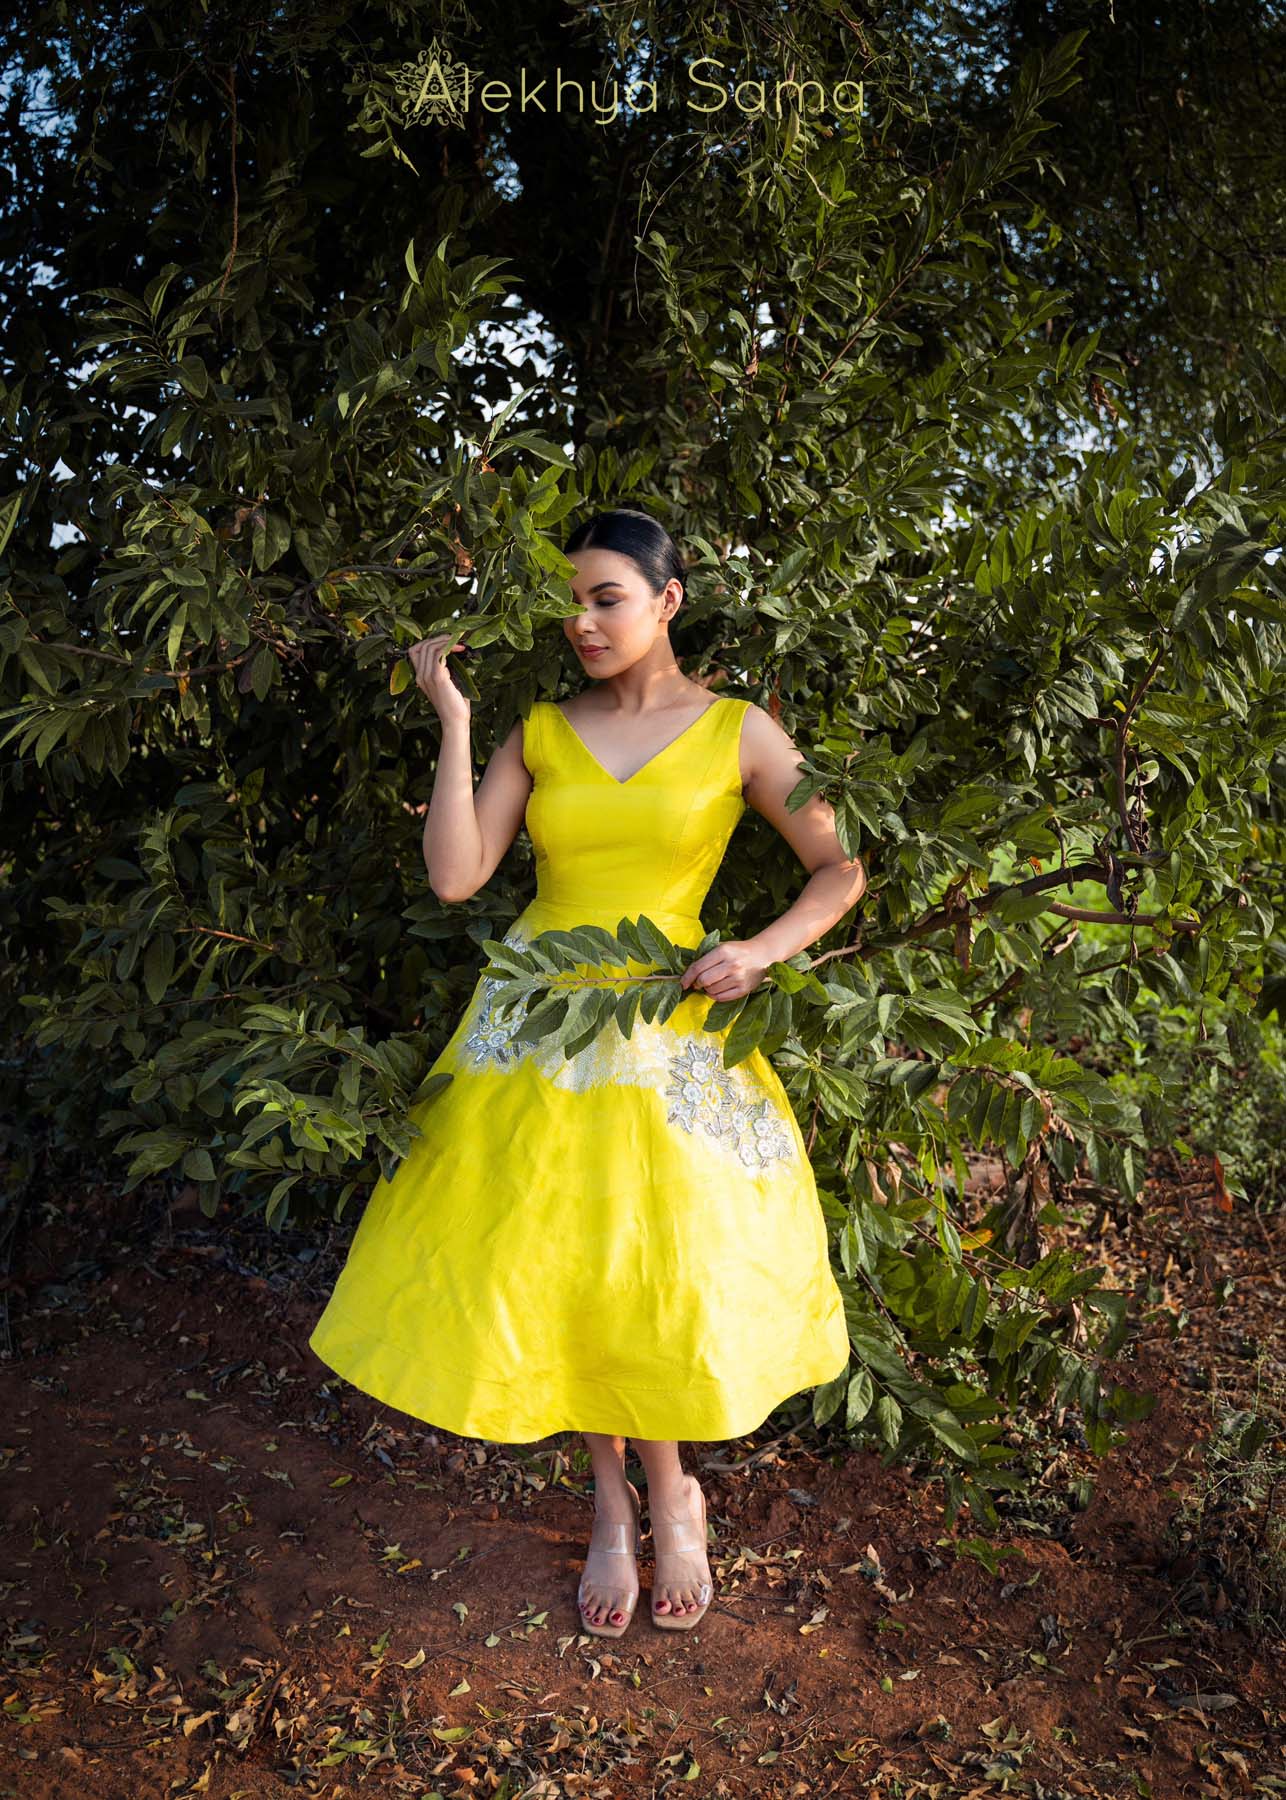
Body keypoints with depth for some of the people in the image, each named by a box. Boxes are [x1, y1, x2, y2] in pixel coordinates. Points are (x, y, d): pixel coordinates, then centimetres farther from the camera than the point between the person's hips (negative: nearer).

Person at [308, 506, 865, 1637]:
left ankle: (665, 1497, 28)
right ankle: (616, 1500, 27)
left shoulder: (737, 731, 0)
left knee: (658, 1277, 1)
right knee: (559, 1267, 5)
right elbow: (455, 876, -5)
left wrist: (762, 952, -14)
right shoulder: (540, 731, 5)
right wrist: (454, 721, -6)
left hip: (665, 1028, -2)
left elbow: (840, 872, 2)